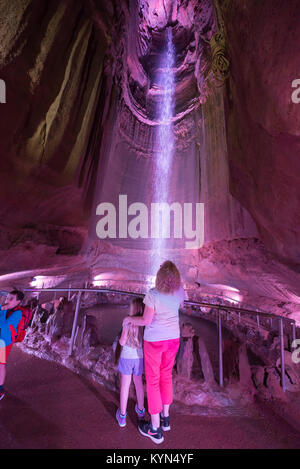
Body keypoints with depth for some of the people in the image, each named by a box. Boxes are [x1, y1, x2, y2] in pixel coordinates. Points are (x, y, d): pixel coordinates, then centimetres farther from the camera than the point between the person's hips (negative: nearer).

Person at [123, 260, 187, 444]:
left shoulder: (152, 295, -28)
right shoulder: (179, 291, -13)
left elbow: (146, 320, -20)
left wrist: (130, 319, -3)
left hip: (154, 341, -5)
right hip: (173, 338, 5)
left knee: (153, 380, 12)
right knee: (166, 376, 24)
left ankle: (155, 429, 26)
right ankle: (165, 417, 41)